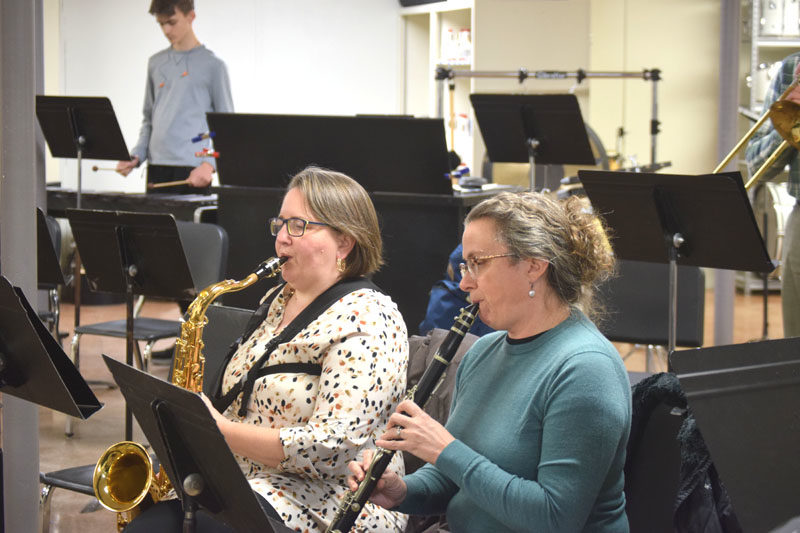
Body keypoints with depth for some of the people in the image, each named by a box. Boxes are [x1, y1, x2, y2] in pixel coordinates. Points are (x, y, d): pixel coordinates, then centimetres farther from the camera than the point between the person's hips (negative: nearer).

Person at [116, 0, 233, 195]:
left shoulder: (212, 65, -1)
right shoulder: (156, 63, 14)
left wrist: (209, 165, -16)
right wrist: (136, 157, 4)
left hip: (193, 171, -5)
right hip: (157, 167, 5)